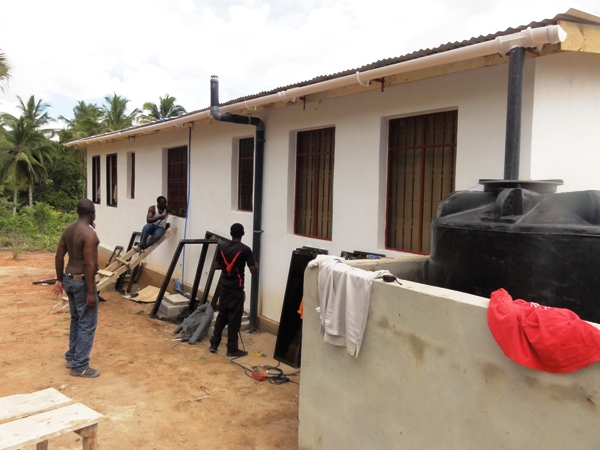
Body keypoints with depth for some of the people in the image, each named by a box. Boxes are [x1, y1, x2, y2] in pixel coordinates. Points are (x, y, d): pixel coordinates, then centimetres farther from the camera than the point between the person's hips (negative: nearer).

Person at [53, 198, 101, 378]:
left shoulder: (68, 229, 6)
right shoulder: (89, 233, -21)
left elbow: (59, 256, 12)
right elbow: (89, 265, -23)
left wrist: (59, 279, 21)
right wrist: (91, 292, -20)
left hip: (69, 279, 9)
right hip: (82, 282, -9)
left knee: (76, 320, 21)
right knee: (87, 324, 0)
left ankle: (71, 358, 31)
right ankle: (79, 366, 5)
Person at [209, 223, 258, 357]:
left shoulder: (222, 247, 2)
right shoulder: (245, 249, -14)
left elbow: (216, 265, 9)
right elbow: (253, 270, -14)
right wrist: (256, 266, 8)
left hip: (224, 286, 5)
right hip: (236, 288, -5)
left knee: (222, 315, 17)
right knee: (234, 318, 1)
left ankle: (214, 344, 23)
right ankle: (232, 350, 8)